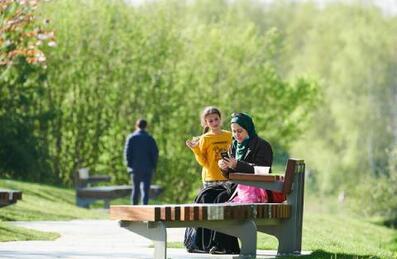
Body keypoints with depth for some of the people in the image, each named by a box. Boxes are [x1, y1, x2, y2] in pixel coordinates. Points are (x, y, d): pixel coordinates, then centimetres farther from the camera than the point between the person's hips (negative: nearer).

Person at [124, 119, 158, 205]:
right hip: (147, 168, -1)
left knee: (136, 189, 12)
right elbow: (155, 153, -3)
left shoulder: (131, 137, -1)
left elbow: (127, 152, -5)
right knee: (145, 189, -1)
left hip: (135, 168, 1)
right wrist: (153, 166, 4)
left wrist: (129, 165, 2)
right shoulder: (150, 138, 0)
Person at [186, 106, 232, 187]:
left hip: (228, 178, 3)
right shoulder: (205, 139, -1)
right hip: (211, 179, -3)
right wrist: (195, 149, -14)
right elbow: (203, 162, -3)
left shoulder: (229, 136, 7)